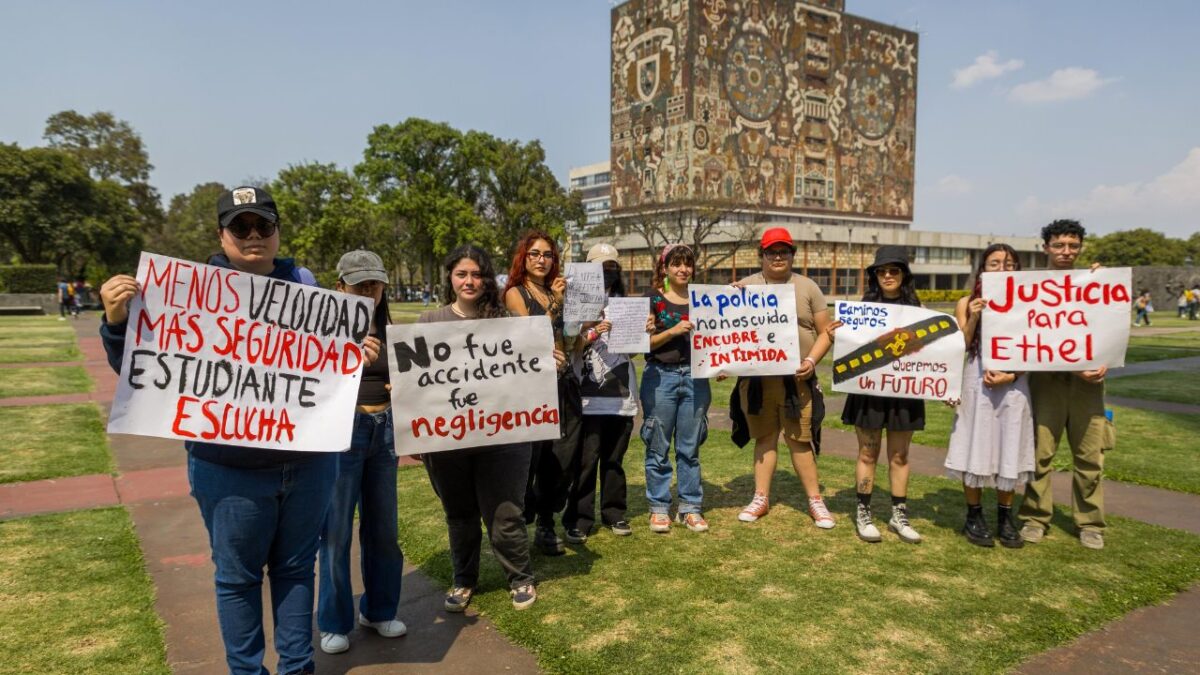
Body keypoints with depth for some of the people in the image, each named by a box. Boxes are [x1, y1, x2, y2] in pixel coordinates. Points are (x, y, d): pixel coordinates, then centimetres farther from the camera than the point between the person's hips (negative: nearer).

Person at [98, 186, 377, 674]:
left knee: (296, 567, 17)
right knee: (237, 576, 12)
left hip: (309, 461, 3)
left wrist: (359, 358, -7)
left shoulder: (304, 285, 4)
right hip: (231, 469, -2)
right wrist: (117, 320, -21)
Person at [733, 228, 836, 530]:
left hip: (796, 379, -1)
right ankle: (761, 498, 20)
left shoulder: (807, 288, 5)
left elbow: (826, 332, 4)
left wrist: (811, 361, -10)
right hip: (756, 378, 1)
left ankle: (816, 501, 14)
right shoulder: (745, 287, 7)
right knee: (764, 438, 11)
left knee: (801, 440, 2)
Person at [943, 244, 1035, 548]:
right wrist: (973, 319, -15)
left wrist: (1011, 375, -12)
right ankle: (974, 516, 16)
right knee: (977, 448, 3)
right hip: (977, 383, -1)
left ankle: (1005, 518, 21)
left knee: (1009, 450, 7)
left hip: (1013, 386, 1)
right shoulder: (967, 304, 4)